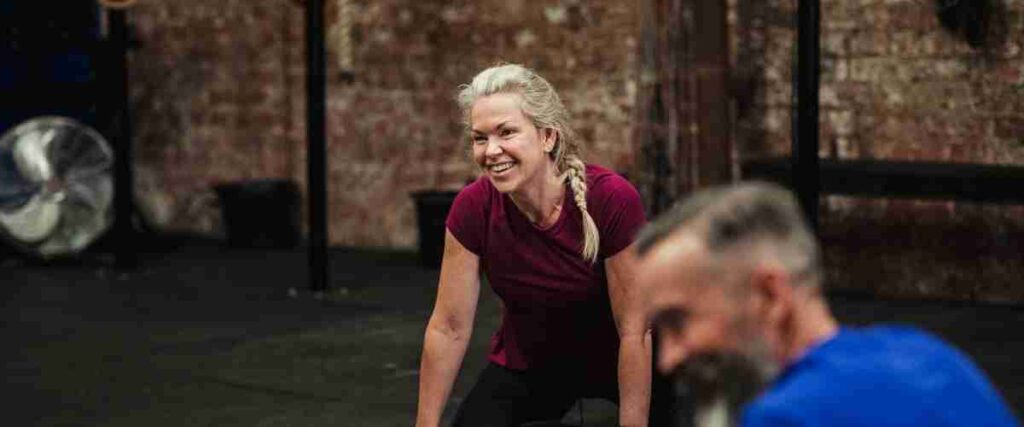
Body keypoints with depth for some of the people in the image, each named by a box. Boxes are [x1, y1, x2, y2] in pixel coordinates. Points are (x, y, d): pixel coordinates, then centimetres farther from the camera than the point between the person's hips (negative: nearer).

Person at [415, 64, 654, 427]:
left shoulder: (612, 200, -29)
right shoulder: (474, 207, -21)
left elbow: (634, 332, -24)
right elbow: (448, 328, -13)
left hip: (611, 360, -2)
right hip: (526, 367, 2)